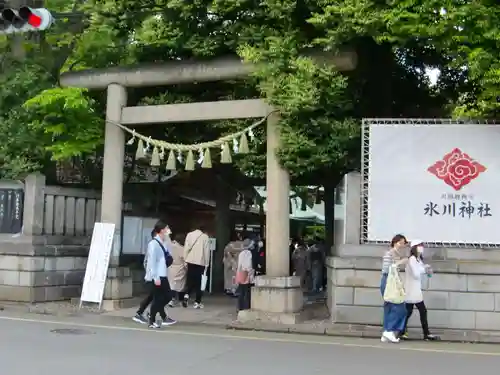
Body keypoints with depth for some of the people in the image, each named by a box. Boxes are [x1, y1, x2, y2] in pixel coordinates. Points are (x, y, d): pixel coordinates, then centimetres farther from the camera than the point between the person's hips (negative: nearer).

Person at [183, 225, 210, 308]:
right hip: (200, 262, -2)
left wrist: (185, 259, 8)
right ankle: (197, 302, 5)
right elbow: (207, 251, 0)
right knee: (198, 282, 5)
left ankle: (187, 295, -9)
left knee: (190, 279, 15)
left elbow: (186, 248, 2)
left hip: (190, 261, 2)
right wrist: (206, 264, 5)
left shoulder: (189, 234, 6)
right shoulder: (205, 237, 0)